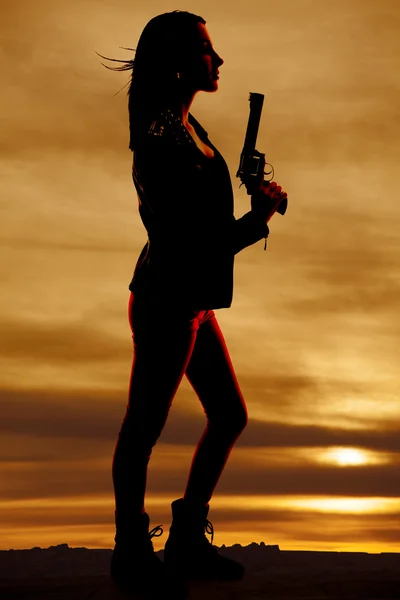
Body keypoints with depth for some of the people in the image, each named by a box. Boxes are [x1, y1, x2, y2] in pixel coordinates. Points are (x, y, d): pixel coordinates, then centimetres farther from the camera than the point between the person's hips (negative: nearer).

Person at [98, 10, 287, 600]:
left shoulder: (182, 125, 11)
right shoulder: (166, 143, -20)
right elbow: (194, 247, -22)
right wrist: (260, 217, -10)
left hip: (189, 302, 10)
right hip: (167, 304, -10)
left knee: (230, 416, 17)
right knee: (143, 429, 5)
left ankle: (188, 539, 31)